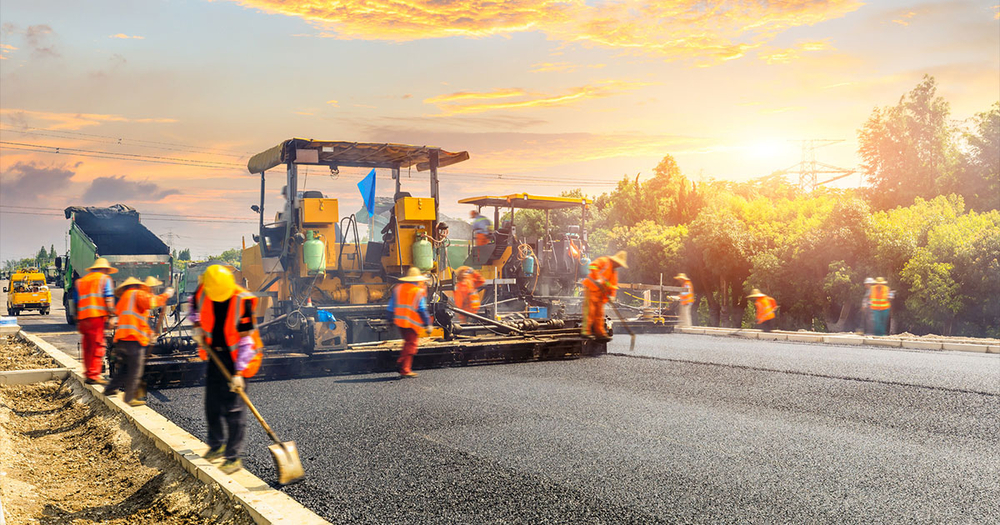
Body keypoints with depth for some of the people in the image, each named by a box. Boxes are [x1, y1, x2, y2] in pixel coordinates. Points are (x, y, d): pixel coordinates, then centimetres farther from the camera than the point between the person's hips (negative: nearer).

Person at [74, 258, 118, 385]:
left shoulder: (80, 281, 24)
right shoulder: (105, 279, 7)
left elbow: (76, 302, 21)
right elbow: (109, 299, -5)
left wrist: (77, 321, 22)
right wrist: (111, 317, -8)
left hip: (82, 317, 6)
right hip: (98, 317, -6)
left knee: (87, 347, 12)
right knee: (98, 347, -6)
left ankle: (88, 373, 16)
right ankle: (94, 375, -9)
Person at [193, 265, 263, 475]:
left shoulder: (242, 301, -24)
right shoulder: (203, 292, -9)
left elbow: (246, 340, -21)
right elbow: (196, 306, 19)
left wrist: (239, 373, -23)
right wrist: (198, 328, 7)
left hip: (236, 357, -6)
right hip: (215, 355, 6)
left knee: (233, 408, -7)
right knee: (211, 404, 15)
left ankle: (234, 458, 0)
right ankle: (216, 445, 35)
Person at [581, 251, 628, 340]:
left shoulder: (614, 271, 19)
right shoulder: (604, 261, -5)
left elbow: (614, 284, 17)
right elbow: (593, 265, -21)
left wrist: (612, 295, 1)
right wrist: (598, 278, -27)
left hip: (600, 292, 9)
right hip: (591, 288, -9)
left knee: (599, 312, 9)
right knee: (590, 309, -11)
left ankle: (599, 332, 14)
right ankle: (586, 331, -11)